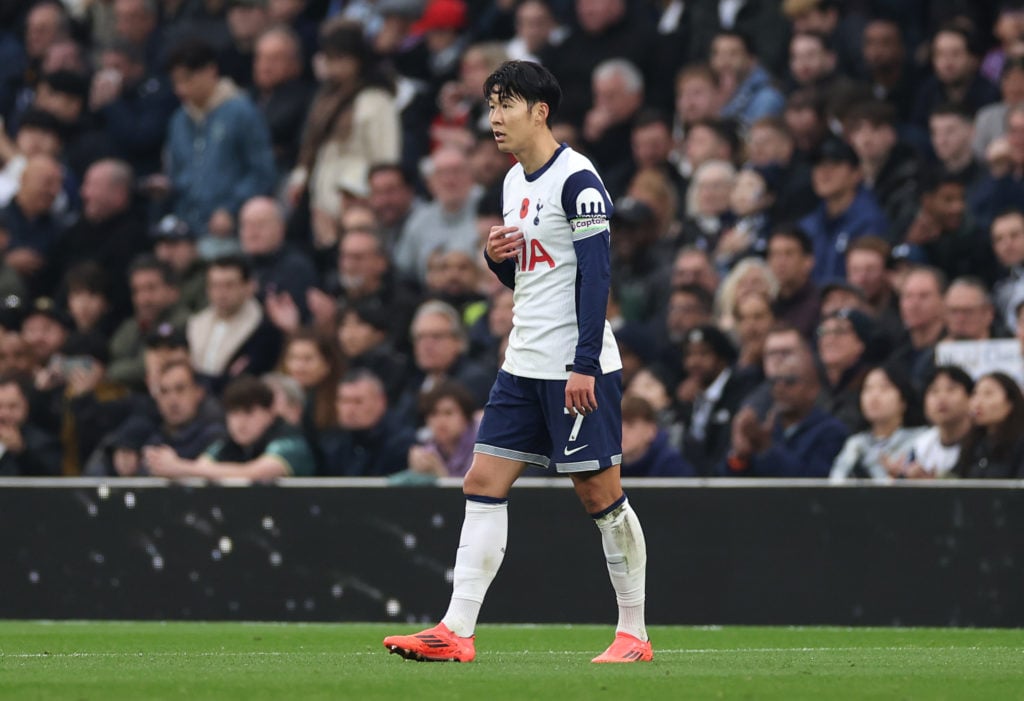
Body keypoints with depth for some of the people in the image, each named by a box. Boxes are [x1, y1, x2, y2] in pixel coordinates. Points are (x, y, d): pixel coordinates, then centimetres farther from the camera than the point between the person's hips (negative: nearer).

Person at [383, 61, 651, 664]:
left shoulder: (577, 179, -12)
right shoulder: (515, 181, 15)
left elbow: (595, 274, -16)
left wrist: (584, 364, -21)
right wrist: (497, 255, 1)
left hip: (578, 366, -9)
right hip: (525, 365, 9)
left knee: (600, 494, -3)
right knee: (484, 483, 0)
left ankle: (634, 633, 6)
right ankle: (457, 631, -3)